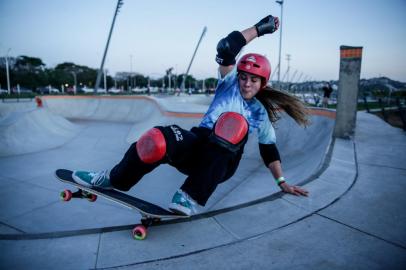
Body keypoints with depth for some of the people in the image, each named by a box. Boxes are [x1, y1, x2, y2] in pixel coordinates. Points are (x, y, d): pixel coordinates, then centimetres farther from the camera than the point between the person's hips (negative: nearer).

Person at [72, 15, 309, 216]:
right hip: (196, 147, 0)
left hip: (222, 163, 1)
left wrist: (282, 182, 15)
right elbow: (226, 47, -3)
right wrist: (260, 28, 3)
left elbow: (270, 150, 18)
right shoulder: (229, 83, 9)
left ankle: (192, 197, -36)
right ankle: (113, 179, -12)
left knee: (235, 123, -34)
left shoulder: (261, 115, 13)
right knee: (160, 140, -35)